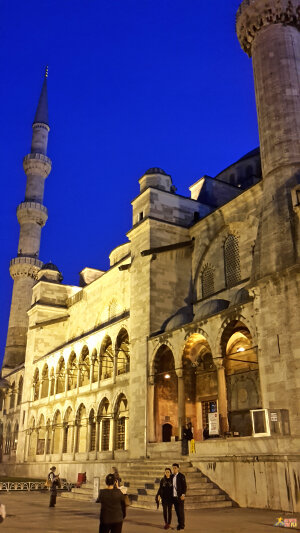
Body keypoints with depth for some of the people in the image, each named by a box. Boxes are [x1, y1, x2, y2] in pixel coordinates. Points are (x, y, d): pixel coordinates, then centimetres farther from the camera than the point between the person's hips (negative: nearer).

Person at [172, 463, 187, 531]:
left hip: (180, 496, -5)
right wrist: (171, 496, 13)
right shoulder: (172, 476, 10)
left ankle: (182, 526, 4)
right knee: (177, 511, 8)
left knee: (181, 511, -3)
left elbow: (184, 486, -13)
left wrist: (183, 495, -23)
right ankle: (179, 524, 18)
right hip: (174, 497, 5)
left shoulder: (181, 476, -9)